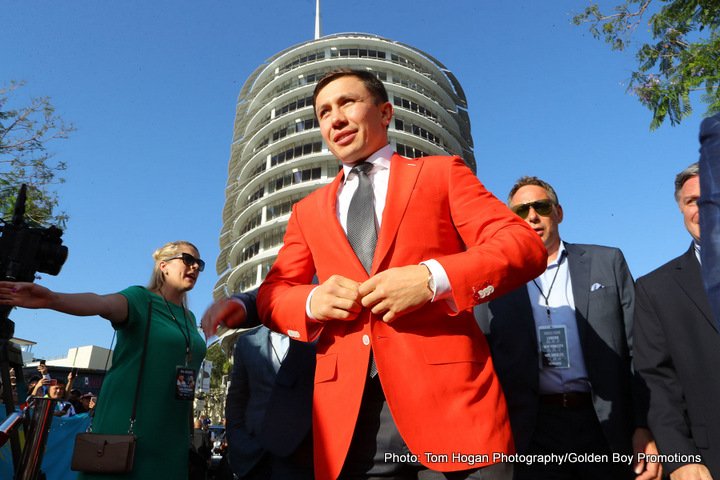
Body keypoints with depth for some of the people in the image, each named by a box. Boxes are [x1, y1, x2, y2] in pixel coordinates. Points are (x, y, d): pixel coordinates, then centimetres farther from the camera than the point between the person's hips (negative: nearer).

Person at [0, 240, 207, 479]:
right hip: (126, 423, -6)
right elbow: (101, 303, -26)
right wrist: (53, 299, -45)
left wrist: (189, 429, 16)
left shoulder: (189, 318, 13)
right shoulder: (141, 298, -5)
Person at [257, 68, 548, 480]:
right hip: (348, 412, 3)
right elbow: (271, 294, 14)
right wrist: (311, 301, -10)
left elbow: (526, 246, -1)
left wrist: (434, 278, -18)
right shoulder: (308, 210, 19)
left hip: (448, 395, -2)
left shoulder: (442, 172, 8)